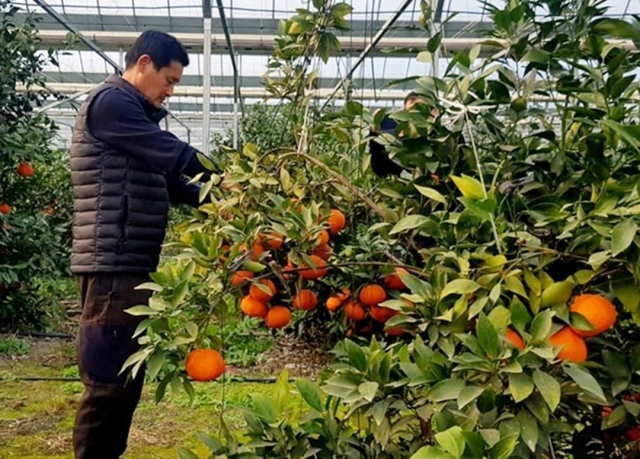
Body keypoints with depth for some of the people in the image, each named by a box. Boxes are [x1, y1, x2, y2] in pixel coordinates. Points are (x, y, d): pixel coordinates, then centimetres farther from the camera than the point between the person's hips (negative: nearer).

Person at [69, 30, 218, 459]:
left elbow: (170, 184, 20)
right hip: (112, 266, -10)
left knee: (127, 377, 15)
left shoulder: (135, 114, 22)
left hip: (133, 266, 10)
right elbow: (176, 154, -14)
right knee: (109, 380, -5)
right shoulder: (111, 102, -8)